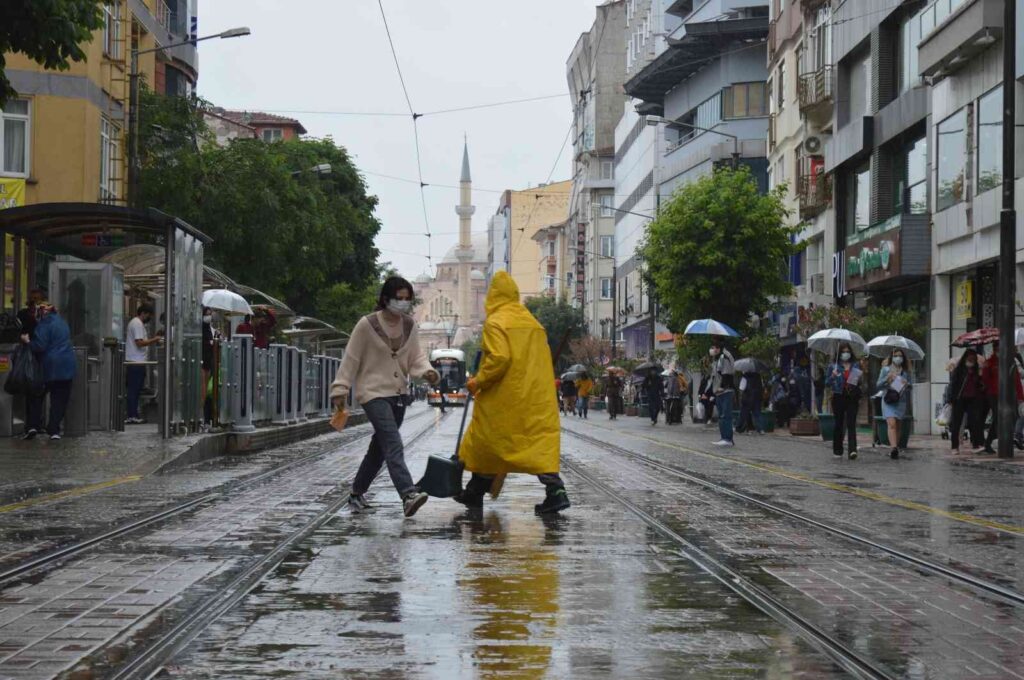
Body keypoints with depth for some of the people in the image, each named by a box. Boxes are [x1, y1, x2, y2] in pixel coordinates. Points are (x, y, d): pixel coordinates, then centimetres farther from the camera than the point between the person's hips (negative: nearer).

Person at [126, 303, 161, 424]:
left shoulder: (136, 323, 20)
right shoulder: (137, 324, -12)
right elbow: (140, 342, -19)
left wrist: (153, 341, 14)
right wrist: (154, 340, -11)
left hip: (134, 362, 10)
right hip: (137, 362, -10)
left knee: (133, 390, 10)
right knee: (135, 390, -9)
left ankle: (132, 415, 11)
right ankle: (133, 415, -9)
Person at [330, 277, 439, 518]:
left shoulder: (409, 326, 6)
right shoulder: (367, 325, -10)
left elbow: (416, 356, 6)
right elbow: (351, 359, -6)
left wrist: (427, 371, -15)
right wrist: (340, 390, -6)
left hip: (398, 394, 7)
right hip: (373, 392, -7)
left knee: (379, 447, 14)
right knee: (393, 443, -22)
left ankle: (357, 495, 28)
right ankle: (408, 494, -35)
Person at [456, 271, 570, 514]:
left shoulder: (495, 322, -9)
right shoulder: (532, 322, 15)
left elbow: (499, 358, -21)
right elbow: (544, 359, 16)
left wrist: (478, 380, -10)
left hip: (503, 396, -6)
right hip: (536, 397, 6)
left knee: (485, 441, 10)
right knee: (540, 441, 0)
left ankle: (475, 493, 21)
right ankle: (555, 489, -17)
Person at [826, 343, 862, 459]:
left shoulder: (855, 366, 11)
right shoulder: (833, 367, 6)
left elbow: (860, 384, 17)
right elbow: (827, 384, 4)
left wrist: (860, 378, -5)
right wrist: (832, 376, -14)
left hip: (852, 398, 0)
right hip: (838, 397, 0)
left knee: (851, 424, -10)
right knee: (839, 424, 7)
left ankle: (852, 450, -19)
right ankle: (837, 450, 18)